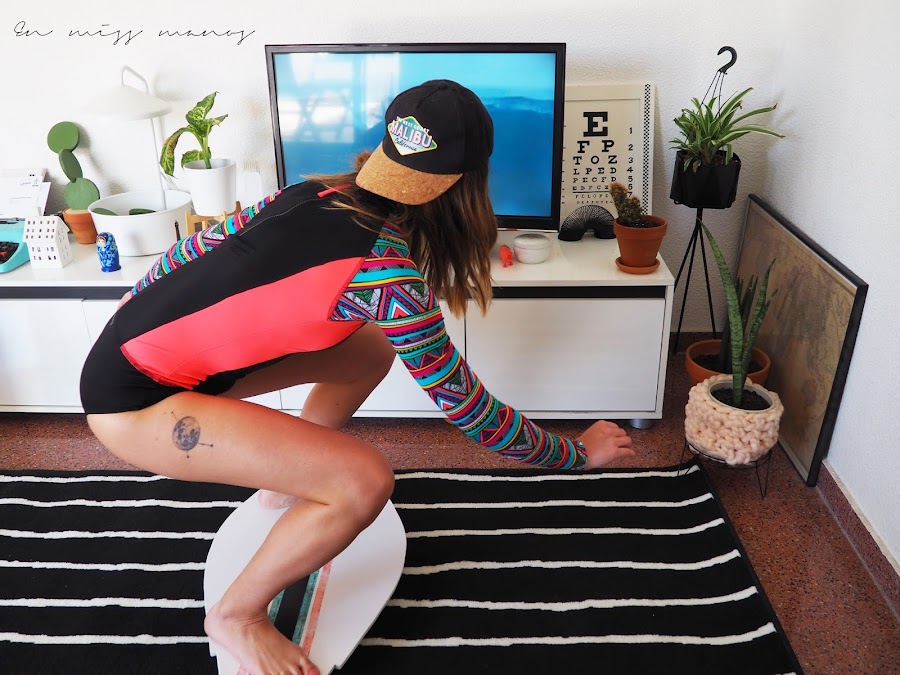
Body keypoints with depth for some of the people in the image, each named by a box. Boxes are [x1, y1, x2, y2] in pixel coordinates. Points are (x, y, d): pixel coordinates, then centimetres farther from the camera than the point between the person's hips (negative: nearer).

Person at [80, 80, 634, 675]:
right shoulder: (388, 274, -23)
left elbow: (193, 249, 10)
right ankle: (237, 617, 6)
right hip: (131, 401, -8)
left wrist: (132, 326, 29)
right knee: (364, 482, -19)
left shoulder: (320, 193, -1)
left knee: (372, 351, 10)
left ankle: (288, 483, 32)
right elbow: (467, 406, -14)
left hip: (132, 340, 8)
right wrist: (578, 455, 1)